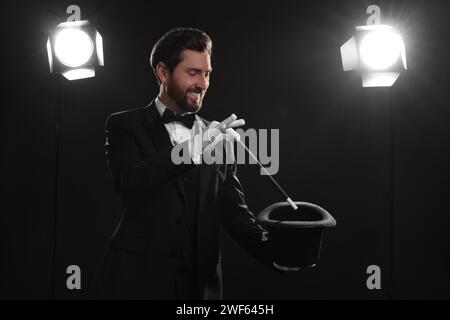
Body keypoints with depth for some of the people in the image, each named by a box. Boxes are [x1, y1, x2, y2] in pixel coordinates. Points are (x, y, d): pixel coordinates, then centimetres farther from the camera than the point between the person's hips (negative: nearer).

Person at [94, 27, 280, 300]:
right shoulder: (125, 125, 0)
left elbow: (234, 211, 3)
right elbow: (130, 183, -17)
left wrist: (272, 249, -15)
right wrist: (191, 150, -28)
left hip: (201, 281, 4)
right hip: (139, 280, -3)